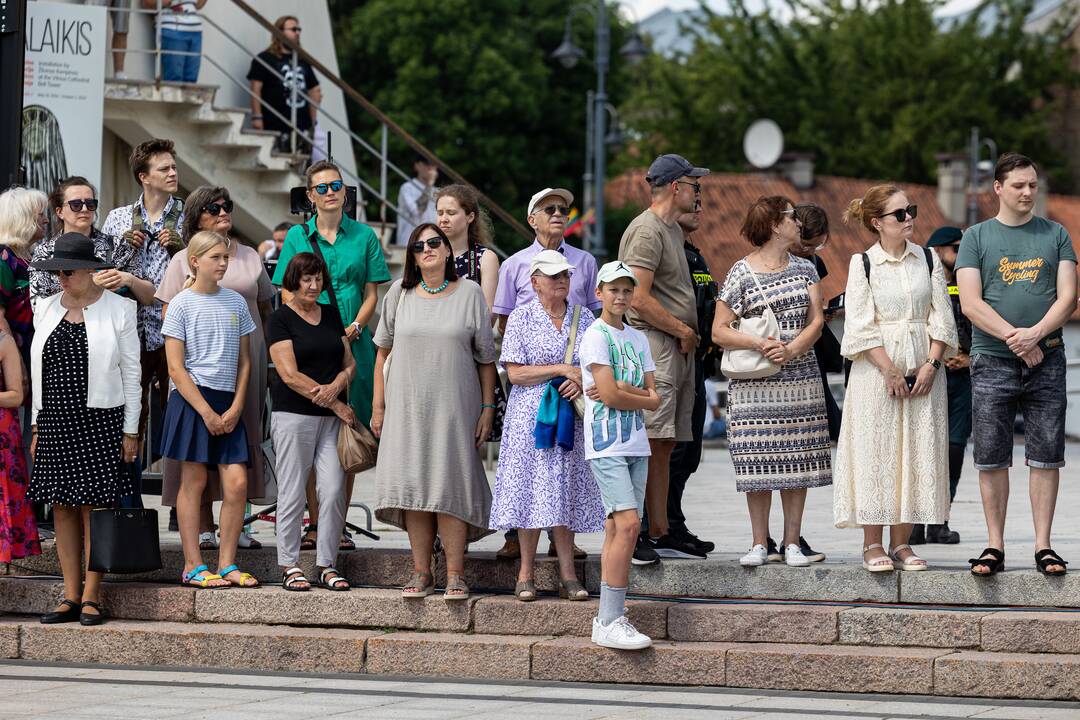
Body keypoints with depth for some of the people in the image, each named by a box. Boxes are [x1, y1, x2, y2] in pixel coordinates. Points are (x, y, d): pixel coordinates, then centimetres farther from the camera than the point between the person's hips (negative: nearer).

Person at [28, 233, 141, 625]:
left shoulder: (117, 309, -1)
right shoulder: (47, 309, 12)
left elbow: (131, 372, -1)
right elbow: (39, 371, 16)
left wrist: (130, 430, -4)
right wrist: (37, 425, 12)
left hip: (99, 422, -5)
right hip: (56, 422, 5)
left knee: (95, 506, -5)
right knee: (62, 507, 3)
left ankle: (91, 595, -1)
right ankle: (71, 595, 7)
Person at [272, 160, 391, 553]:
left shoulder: (364, 236, 9)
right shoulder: (297, 237, 8)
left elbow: (371, 294, 8)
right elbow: (288, 297, 5)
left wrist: (353, 328, -10)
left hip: (352, 345, 1)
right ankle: (314, 523, 2)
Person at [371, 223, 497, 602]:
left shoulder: (469, 294, 2)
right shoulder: (400, 294, 7)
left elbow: (486, 358, 5)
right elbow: (383, 351, 11)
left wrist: (488, 407, 0)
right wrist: (378, 405, 7)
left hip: (454, 406, -2)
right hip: (407, 406, 2)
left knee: (450, 485, -6)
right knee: (413, 485, 1)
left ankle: (455, 575, -2)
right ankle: (421, 573, 8)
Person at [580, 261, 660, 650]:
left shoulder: (637, 338, 17)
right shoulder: (596, 336, -6)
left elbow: (654, 396, 9)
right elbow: (611, 395, -14)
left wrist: (620, 391, -9)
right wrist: (645, 398, 1)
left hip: (636, 445, 7)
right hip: (606, 445, -7)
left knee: (617, 528, 6)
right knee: (628, 524, -17)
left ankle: (608, 618, 8)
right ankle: (610, 621, -17)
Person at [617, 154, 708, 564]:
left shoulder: (673, 229, 21)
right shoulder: (647, 230, -11)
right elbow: (638, 299, -19)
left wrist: (689, 334, 15)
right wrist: (682, 330, -10)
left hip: (679, 348, 10)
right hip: (653, 345, -10)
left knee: (663, 447, 11)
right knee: (646, 444, -13)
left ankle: (660, 534, 14)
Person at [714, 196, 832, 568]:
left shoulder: (804, 269, 10)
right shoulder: (742, 273, -2)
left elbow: (816, 321, 3)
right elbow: (719, 331, -5)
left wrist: (792, 349, -15)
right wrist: (760, 344, -19)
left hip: (800, 377, 3)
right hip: (755, 383, -3)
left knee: (797, 462, 2)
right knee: (759, 462, -3)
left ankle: (792, 543, 8)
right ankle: (759, 544, 4)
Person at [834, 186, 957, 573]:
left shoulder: (928, 260, 9)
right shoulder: (862, 263, 0)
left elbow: (942, 319, 6)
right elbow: (860, 326, -6)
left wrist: (931, 365, -6)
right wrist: (890, 370, -12)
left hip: (923, 369, 3)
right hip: (875, 370, -3)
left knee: (917, 452, 1)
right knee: (875, 451, -4)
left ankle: (901, 541, 6)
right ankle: (872, 544, 1)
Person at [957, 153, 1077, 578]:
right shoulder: (977, 237, 6)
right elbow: (971, 303, -3)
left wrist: (1035, 334, -14)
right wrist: (1015, 338, -13)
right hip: (992, 362, -1)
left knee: (1045, 456, 0)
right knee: (992, 458, -1)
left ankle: (1043, 546, 5)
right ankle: (995, 546, 5)